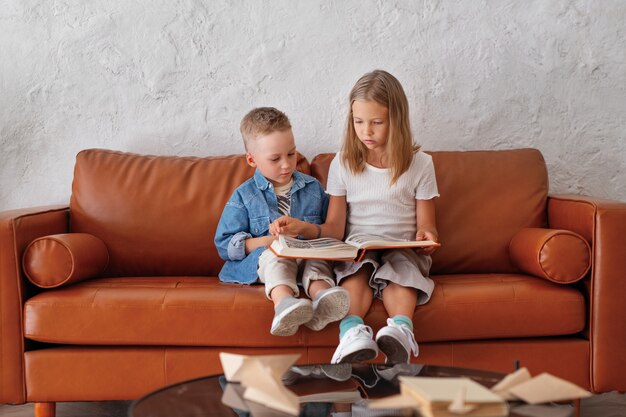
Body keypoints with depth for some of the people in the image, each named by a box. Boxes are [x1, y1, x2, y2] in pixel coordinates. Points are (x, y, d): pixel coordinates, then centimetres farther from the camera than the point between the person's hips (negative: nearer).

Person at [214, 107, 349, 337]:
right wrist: (269, 240, -12)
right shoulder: (244, 196, 8)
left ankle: (322, 296, -62)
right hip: (261, 259, -2)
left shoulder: (313, 188, 16)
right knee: (276, 256, -36)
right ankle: (284, 301, -65)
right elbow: (225, 245, 1)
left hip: (308, 256, 3)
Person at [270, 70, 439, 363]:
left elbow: (426, 224, 7)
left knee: (398, 269, -35)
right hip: (356, 251, 1)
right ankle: (353, 333, -58)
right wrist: (302, 227, -16)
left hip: (402, 251, 0)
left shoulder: (419, 164, 6)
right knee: (356, 272, -33)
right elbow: (335, 228, 4)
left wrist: (426, 236, -18)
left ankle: (401, 329, -59)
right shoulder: (343, 164, 8)